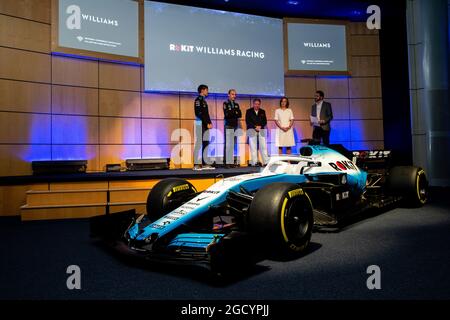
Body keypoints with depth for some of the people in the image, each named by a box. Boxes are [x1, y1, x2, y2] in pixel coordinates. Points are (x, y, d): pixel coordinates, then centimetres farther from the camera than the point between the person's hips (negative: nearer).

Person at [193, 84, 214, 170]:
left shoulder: (204, 100, 21)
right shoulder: (198, 100, -6)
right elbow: (199, 113, -15)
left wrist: (210, 123, 6)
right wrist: (207, 123, -16)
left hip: (205, 125, 9)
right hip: (200, 124, -9)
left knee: (206, 144, 6)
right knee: (199, 143, -11)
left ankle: (204, 164, 8)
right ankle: (196, 164, -10)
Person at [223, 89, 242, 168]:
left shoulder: (236, 104, 20)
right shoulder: (225, 103, 3)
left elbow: (240, 115, 8)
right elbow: (227, 114, -12)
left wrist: (232, 113, -8)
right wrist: (235, 112, -3)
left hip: (235, 126, 6)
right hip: (228, 126, -5)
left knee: (234, 145, 2)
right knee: (228, 145, -9)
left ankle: (232, 162, 4)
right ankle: (227, 162, -9)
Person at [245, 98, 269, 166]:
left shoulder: (262, 111, 14)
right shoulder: (249, 111, 5)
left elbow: (265, 121, 8)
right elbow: (247, 121, -4)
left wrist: (260, 126, -11)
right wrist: (255, 127, -13)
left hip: (261, 130, 3)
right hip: (252, 131, -3)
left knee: (263, 146, 0)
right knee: (253, 147, -4)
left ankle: (266, 162, 2)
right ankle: (254, 163, -2)